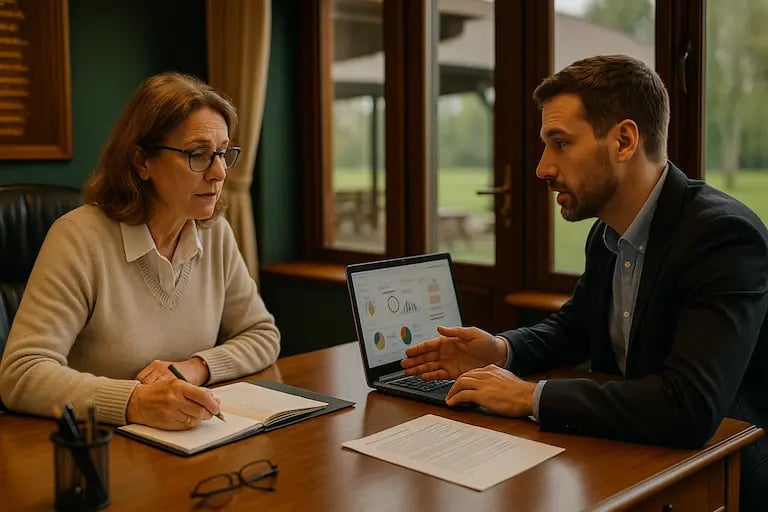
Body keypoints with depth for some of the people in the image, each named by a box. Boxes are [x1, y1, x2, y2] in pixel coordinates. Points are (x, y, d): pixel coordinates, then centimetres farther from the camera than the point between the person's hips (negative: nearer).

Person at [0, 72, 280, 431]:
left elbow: (263, 335, 9)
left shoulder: (215, 233, 2)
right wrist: (135, 402, -34)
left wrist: (198, 367, -10)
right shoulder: (80, 237, -15)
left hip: (191, 445, 4)